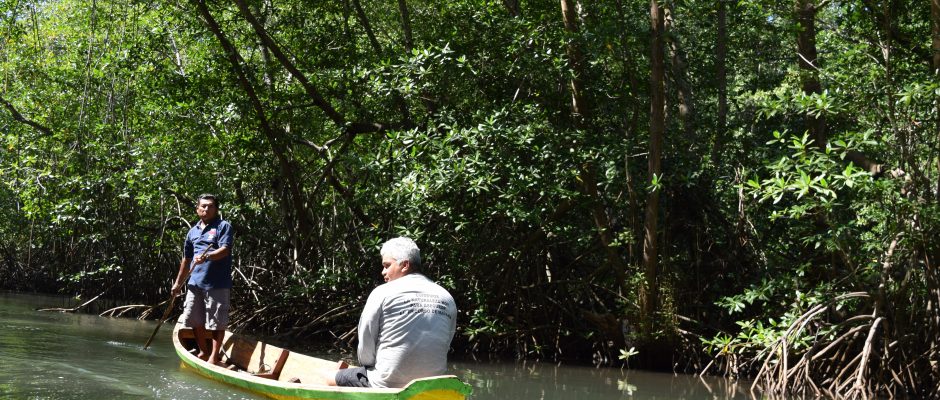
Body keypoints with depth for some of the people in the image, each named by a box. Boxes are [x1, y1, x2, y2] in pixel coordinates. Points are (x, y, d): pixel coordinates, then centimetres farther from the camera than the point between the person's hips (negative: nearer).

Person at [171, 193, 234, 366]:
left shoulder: (223, 226, -1)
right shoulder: (193, 231, 18)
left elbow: (225, 250, -16)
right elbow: (186, 259, 26)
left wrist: (206, 257, -32)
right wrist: (178, 283, 28)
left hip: (217, 283, -6)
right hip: (195, 282, 7)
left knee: (217, 321, -3)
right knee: (195, 319, 11)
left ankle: (215, 355, 6)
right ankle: (203, 352, 26)